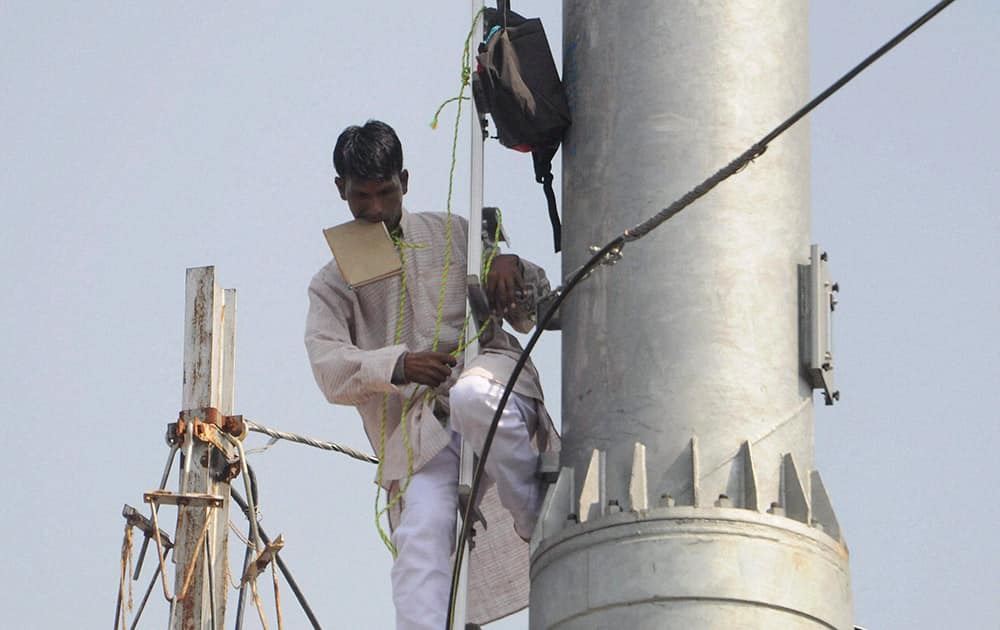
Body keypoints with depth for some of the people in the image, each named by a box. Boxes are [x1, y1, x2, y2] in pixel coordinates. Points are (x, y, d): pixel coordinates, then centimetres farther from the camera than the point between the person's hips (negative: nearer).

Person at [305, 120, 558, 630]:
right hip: (417, 427, 1)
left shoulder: (452, 234, 21)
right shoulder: (333, 285, 21)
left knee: (472, 398, -39)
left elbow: (531, 315, 22)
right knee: (420, 535, -23)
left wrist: (514, 271, -3)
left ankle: (541, 522, -25)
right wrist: (398, 366, -18)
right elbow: (331, 368, 2)